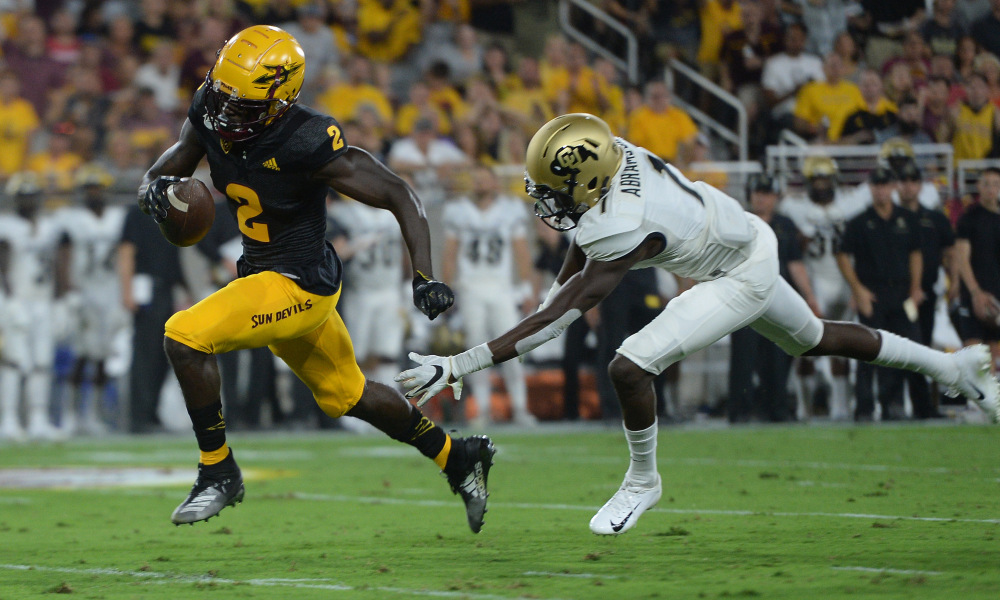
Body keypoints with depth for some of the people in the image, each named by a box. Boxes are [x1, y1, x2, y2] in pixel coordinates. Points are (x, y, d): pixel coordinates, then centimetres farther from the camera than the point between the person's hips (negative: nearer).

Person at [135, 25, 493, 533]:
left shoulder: (307, 145, -29)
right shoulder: (211, 117, -10)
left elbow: (398, 196, -23)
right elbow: (163, 172, 2)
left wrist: (423, 278, -31)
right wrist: (155, 191, -24)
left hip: (301, 284, -8)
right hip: (264, 274, 9)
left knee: (185, 336, -21)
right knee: (345, 396, 25)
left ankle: (218, 472, -5)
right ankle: (459, 459, 42)